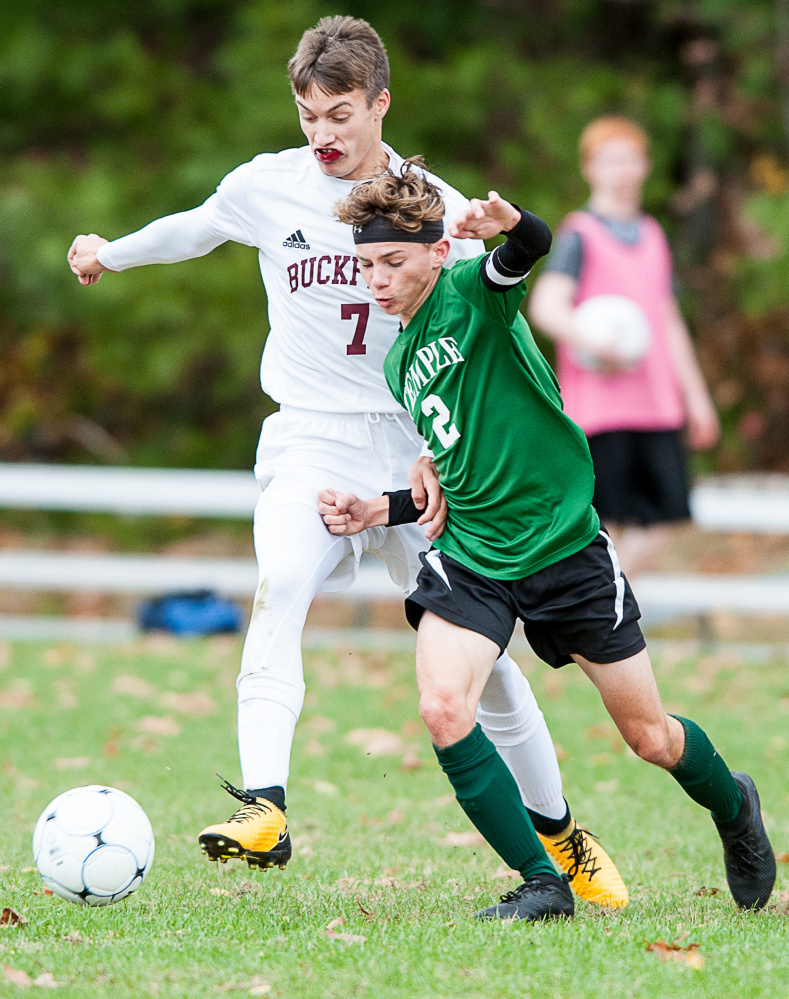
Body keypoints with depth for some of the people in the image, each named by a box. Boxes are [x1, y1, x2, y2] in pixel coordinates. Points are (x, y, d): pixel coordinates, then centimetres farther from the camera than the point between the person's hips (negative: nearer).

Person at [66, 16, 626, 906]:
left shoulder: (437, 209, -3)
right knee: (279, 587, -31)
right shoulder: (266, 188, 0)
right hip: (310, 441, 0)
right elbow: (195, 229, 23)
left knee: (477, 650, 2)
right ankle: (264, 809, -40)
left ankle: (561, 836, 22)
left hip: (416, 446, 0)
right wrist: (110, 253, 33)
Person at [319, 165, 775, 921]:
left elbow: (534, 245, -34)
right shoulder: (400, 363, 10)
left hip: (564, 545, -5)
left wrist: (508, 226, -57)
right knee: (442, 708, -22)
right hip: (471, 556, 5)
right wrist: (378, 513, 7)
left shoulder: (473, 293, -10)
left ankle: (733, 808, 41)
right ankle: (542, 883, -12)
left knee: (649, 737, 7)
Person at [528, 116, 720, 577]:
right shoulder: (580, 235, -3)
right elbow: (545, 306, -16)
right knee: (599, 520, -5)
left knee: (664, 514, 0)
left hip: (656, 403, 6)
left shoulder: (653, 237, 17)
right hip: (600, 401, -6)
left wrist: (696, 396, 21)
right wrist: (591, 341, -33)